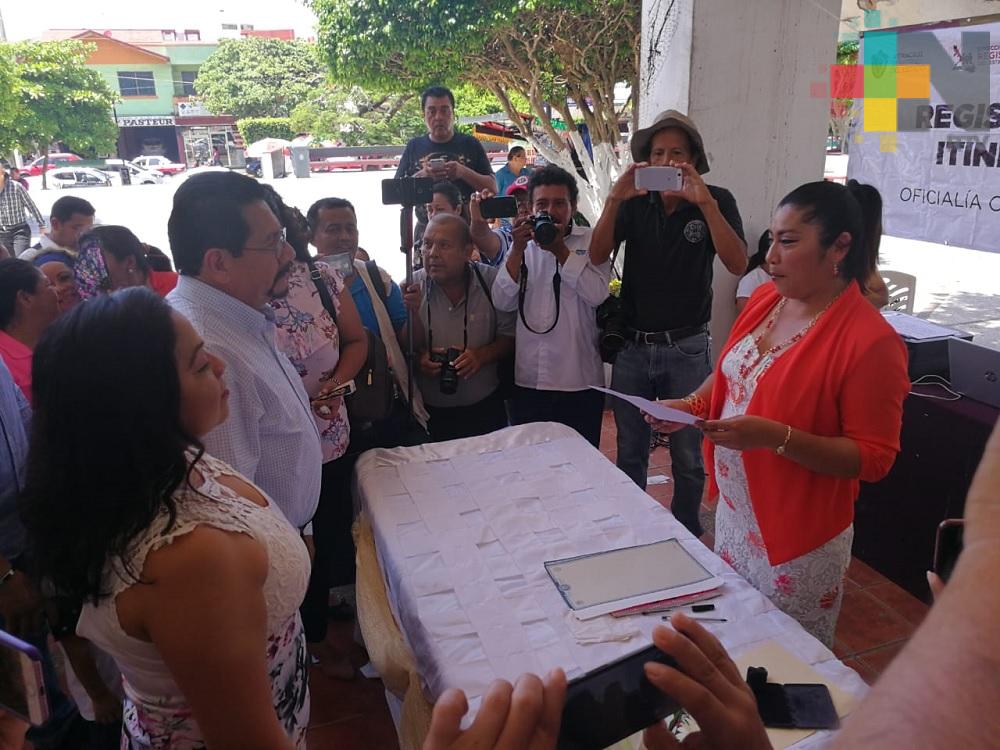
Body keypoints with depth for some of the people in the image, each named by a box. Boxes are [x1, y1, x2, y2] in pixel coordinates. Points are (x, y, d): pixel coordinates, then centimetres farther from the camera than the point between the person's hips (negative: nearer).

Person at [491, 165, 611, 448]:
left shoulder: (590, 242, 2)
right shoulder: (522, 245, 9)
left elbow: (597, 294, -14)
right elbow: (502, 302, -2)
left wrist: (559, 249, -14)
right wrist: (518, 250, -10)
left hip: (581, 381, -2)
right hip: (528, 381, 2)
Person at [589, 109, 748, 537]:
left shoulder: (716, 201, -4)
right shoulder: (635, 203, 2)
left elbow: (737, 264, -18)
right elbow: (597, 256, -11)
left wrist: (705, 203, -26)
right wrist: (614, 200, -23)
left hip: (687, 350, -2)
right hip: (632, 346, 2)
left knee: (688, 458, 8)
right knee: (630, 453, 14)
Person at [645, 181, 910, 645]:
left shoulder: (871, 341, -22)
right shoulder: (766, 299, -1)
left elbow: (874, 458, -19)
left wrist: (776, 436, -31)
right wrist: (692, 406, -5)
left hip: (798, 542, -6)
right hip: (733, 513, 6)